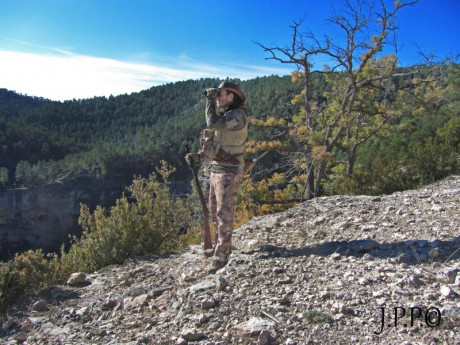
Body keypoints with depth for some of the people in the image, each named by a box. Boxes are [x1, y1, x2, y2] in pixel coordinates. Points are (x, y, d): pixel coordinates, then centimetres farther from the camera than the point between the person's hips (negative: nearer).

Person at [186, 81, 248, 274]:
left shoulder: (238, 115, -15)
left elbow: (212, 124, -31)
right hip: (216, 170, 10)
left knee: (225, 214, -4)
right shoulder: (225, 116, 15)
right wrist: (198, 157, 5)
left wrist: (210, 99, -17)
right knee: (215, 212, 16)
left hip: (229, 173, -10)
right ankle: (224, 247, 30)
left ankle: (221, 256, 4)